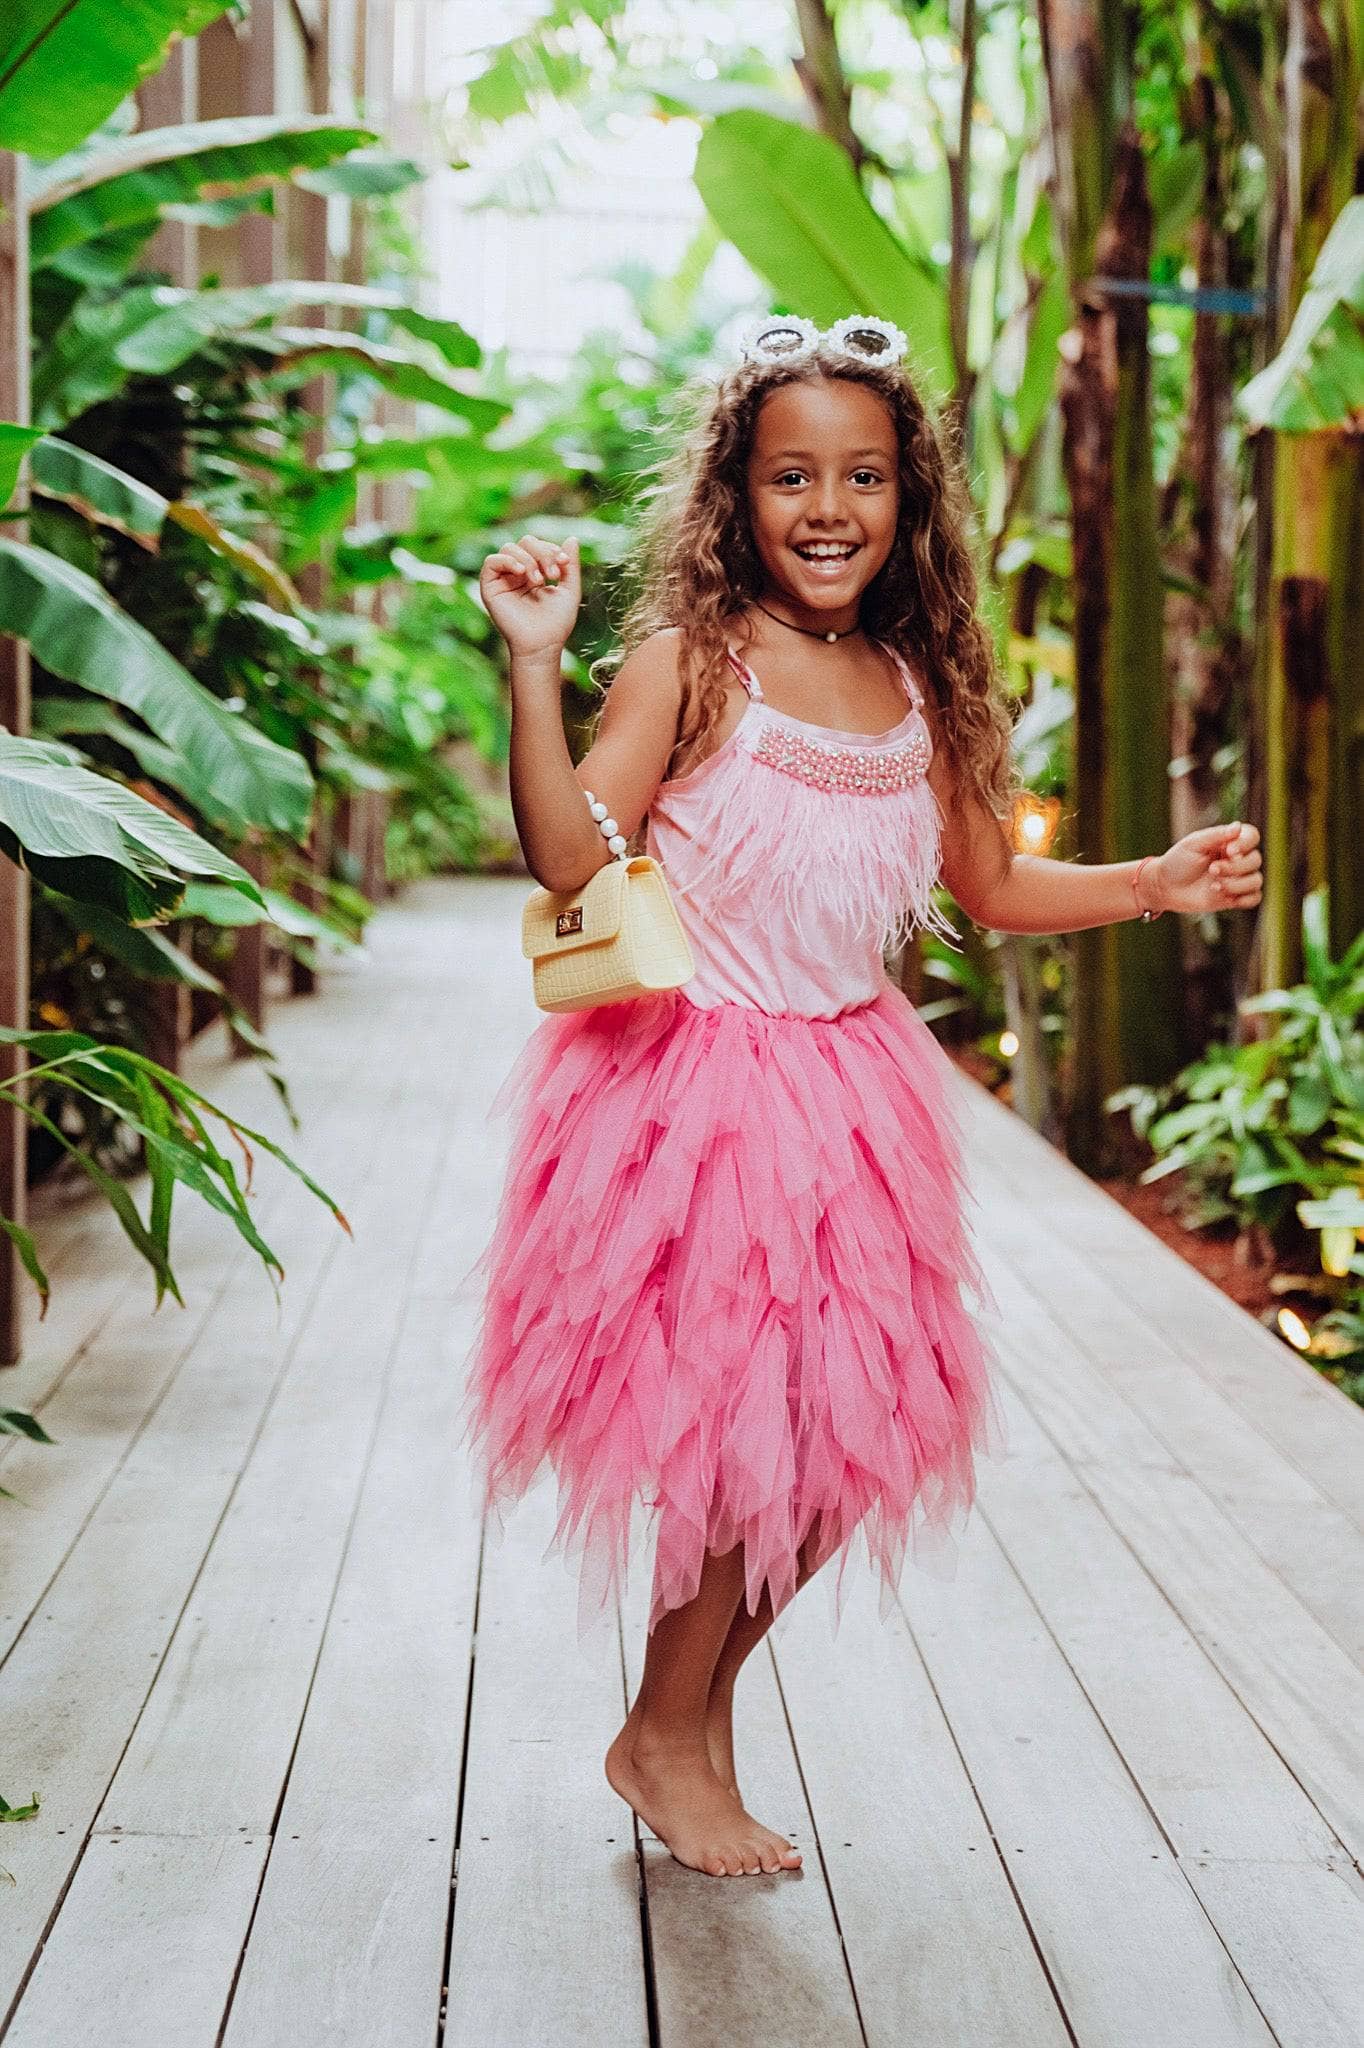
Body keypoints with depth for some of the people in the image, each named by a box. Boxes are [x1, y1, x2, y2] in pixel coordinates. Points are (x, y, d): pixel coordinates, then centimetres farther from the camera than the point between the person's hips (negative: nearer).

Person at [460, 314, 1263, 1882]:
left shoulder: (919, 688, 8)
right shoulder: (689, 660, -8)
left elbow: (988, 888, 18)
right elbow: (570, 856, -17)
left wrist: (1159, 883, 8)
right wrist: (534, 664, -24)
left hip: (850, 1091, 6)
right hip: (692, 1083, -6)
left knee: (850, 1437, 8)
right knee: (748, 1430, -4)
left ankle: (694, 1716, 30)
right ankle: (666, 1738, 21)